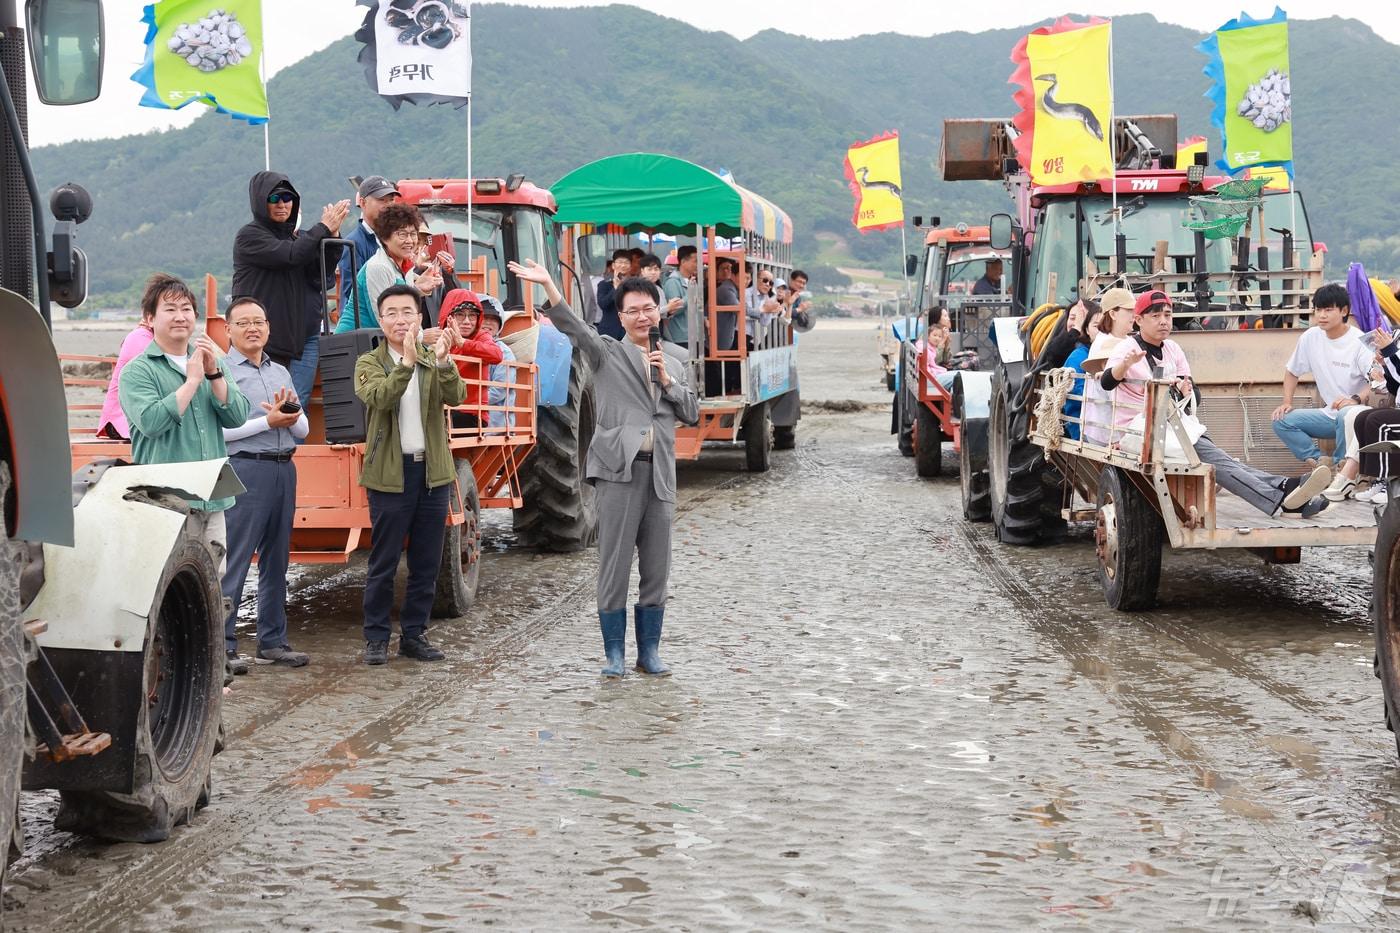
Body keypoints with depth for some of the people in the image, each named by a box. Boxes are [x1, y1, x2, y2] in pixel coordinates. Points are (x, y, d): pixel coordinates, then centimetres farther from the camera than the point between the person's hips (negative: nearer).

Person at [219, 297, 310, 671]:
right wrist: (268, 421, -16)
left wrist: (293, 416, -5)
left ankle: (272, 641, 18)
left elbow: (303, 430, 17)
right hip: (245, 469, -7)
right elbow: (218, 429, -13)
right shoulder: (222, 371, -3)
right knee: (233, 561, -8)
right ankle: (222, 645, -6)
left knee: (276, 560, 11)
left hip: (283, 469, 7)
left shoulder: (281, 372, 18)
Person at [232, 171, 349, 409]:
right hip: (267, 341, -5)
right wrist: (324, 228, -10)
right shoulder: (250, 236, -3)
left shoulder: (299, 236, 15)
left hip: (304, 336, 5)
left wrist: (333, 236, -12)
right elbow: (290, 255, -17)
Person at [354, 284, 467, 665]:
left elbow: (456, 396, -10)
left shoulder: (434, 362, 9)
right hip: (390, 474, -3)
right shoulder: (369, 363, 2)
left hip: (433, 472, 3)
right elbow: (379, 396, -20)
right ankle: (376, 637, 9)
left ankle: (414, 634, 18)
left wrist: (443, 362, -28)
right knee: (383, 563, 1)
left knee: (427, 563, 8)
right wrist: (407, 361, -31)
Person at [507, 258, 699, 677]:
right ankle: (614, 653, 7)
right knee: (614, 564, -2)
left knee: (657, 568, 8)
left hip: (660, 472, 4)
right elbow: (574, 327, -14)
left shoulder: (673, 359, 17)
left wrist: (667, 380, -2)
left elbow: (691, 414, 15)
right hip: (620, 469, -4)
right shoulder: (607, 352, 4)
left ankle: (649, 651, 18)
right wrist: (547, 285, -30)